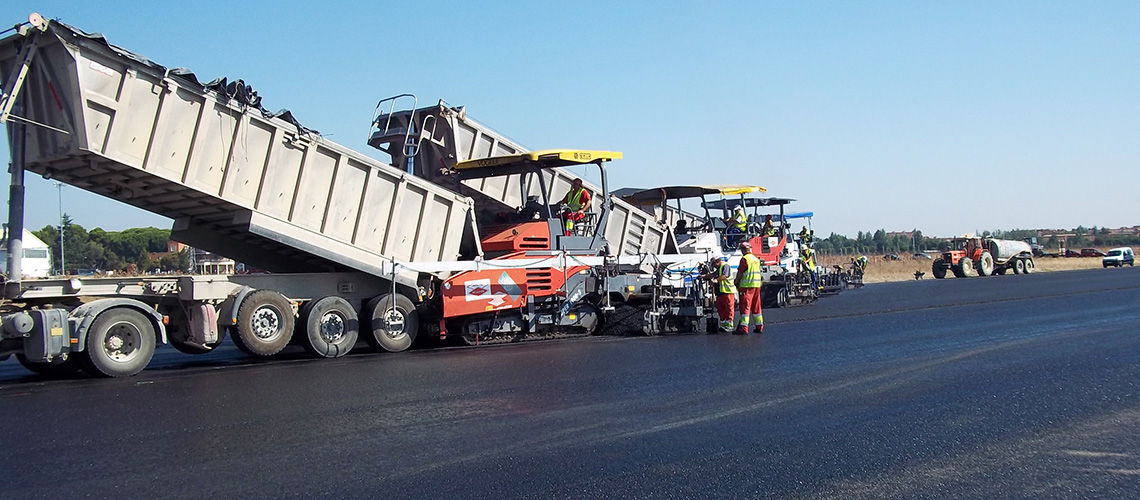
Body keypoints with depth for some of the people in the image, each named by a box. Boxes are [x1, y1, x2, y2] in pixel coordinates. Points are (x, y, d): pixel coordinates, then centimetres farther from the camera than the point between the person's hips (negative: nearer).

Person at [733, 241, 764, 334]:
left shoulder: (744, 259, -10)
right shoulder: (756, 259, 15)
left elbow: (740, 273, -9)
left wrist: (736, 283, 6)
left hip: (747, 285, -8)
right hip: (757, 285, 8)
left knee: (745, 306, -8)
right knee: (756, 306, 13)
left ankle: (743, 328, -13)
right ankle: (759, 327, 17)